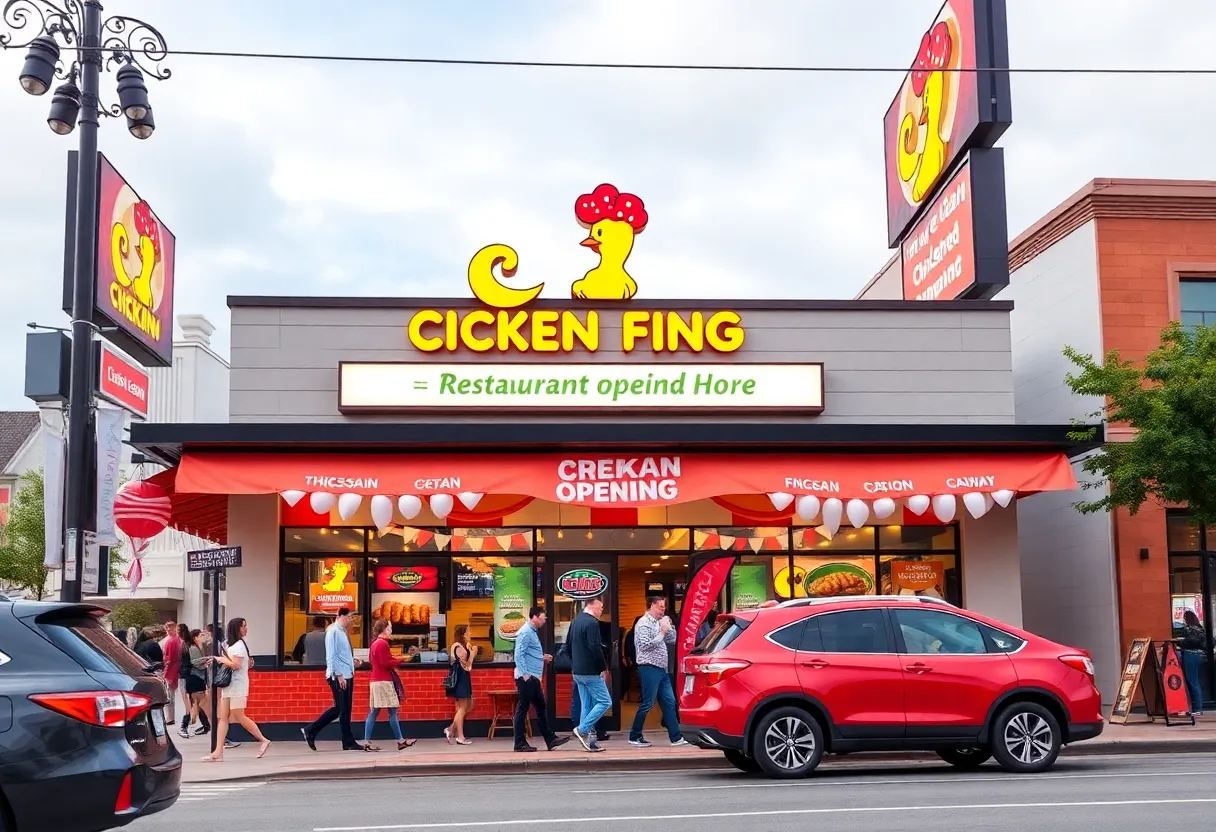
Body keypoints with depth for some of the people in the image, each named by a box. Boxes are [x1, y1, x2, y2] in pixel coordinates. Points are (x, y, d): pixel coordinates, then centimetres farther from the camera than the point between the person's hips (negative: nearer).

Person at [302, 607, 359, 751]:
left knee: (346, 709, 8)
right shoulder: (333, 631, -12)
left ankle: (348, 743, 11)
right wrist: (339, 675, -20)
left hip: (347, 675, 9)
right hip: (338, 676, -9)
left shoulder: (342, 631, 14)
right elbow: (331, 656, -17)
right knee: (339, 709, -7)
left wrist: (352, 661, 5)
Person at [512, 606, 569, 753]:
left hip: (533, 678, 10)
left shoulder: (533, 632, 18)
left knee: (541, 708, 11)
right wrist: (524, 674, -23)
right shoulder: (525, 632, -13)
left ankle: (550, 740, 15)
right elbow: (519, 655, -20)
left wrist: (542, 658, 13)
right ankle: (520, 743, 1)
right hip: (526, 677, -10)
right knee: (522, 709, -4)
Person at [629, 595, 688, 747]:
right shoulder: (644, 623, -11)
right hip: (649, 669, -9)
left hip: (662, 669, 9)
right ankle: (635, 737, 6)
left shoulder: (659, 622, 16)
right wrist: (662, 633, -13)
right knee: (647, 704, -4)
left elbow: (672, 640, 17)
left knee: (669, 702, 7)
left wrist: (669, 626, 1)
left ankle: (676, 737, 9)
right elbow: (645, 645, -20)